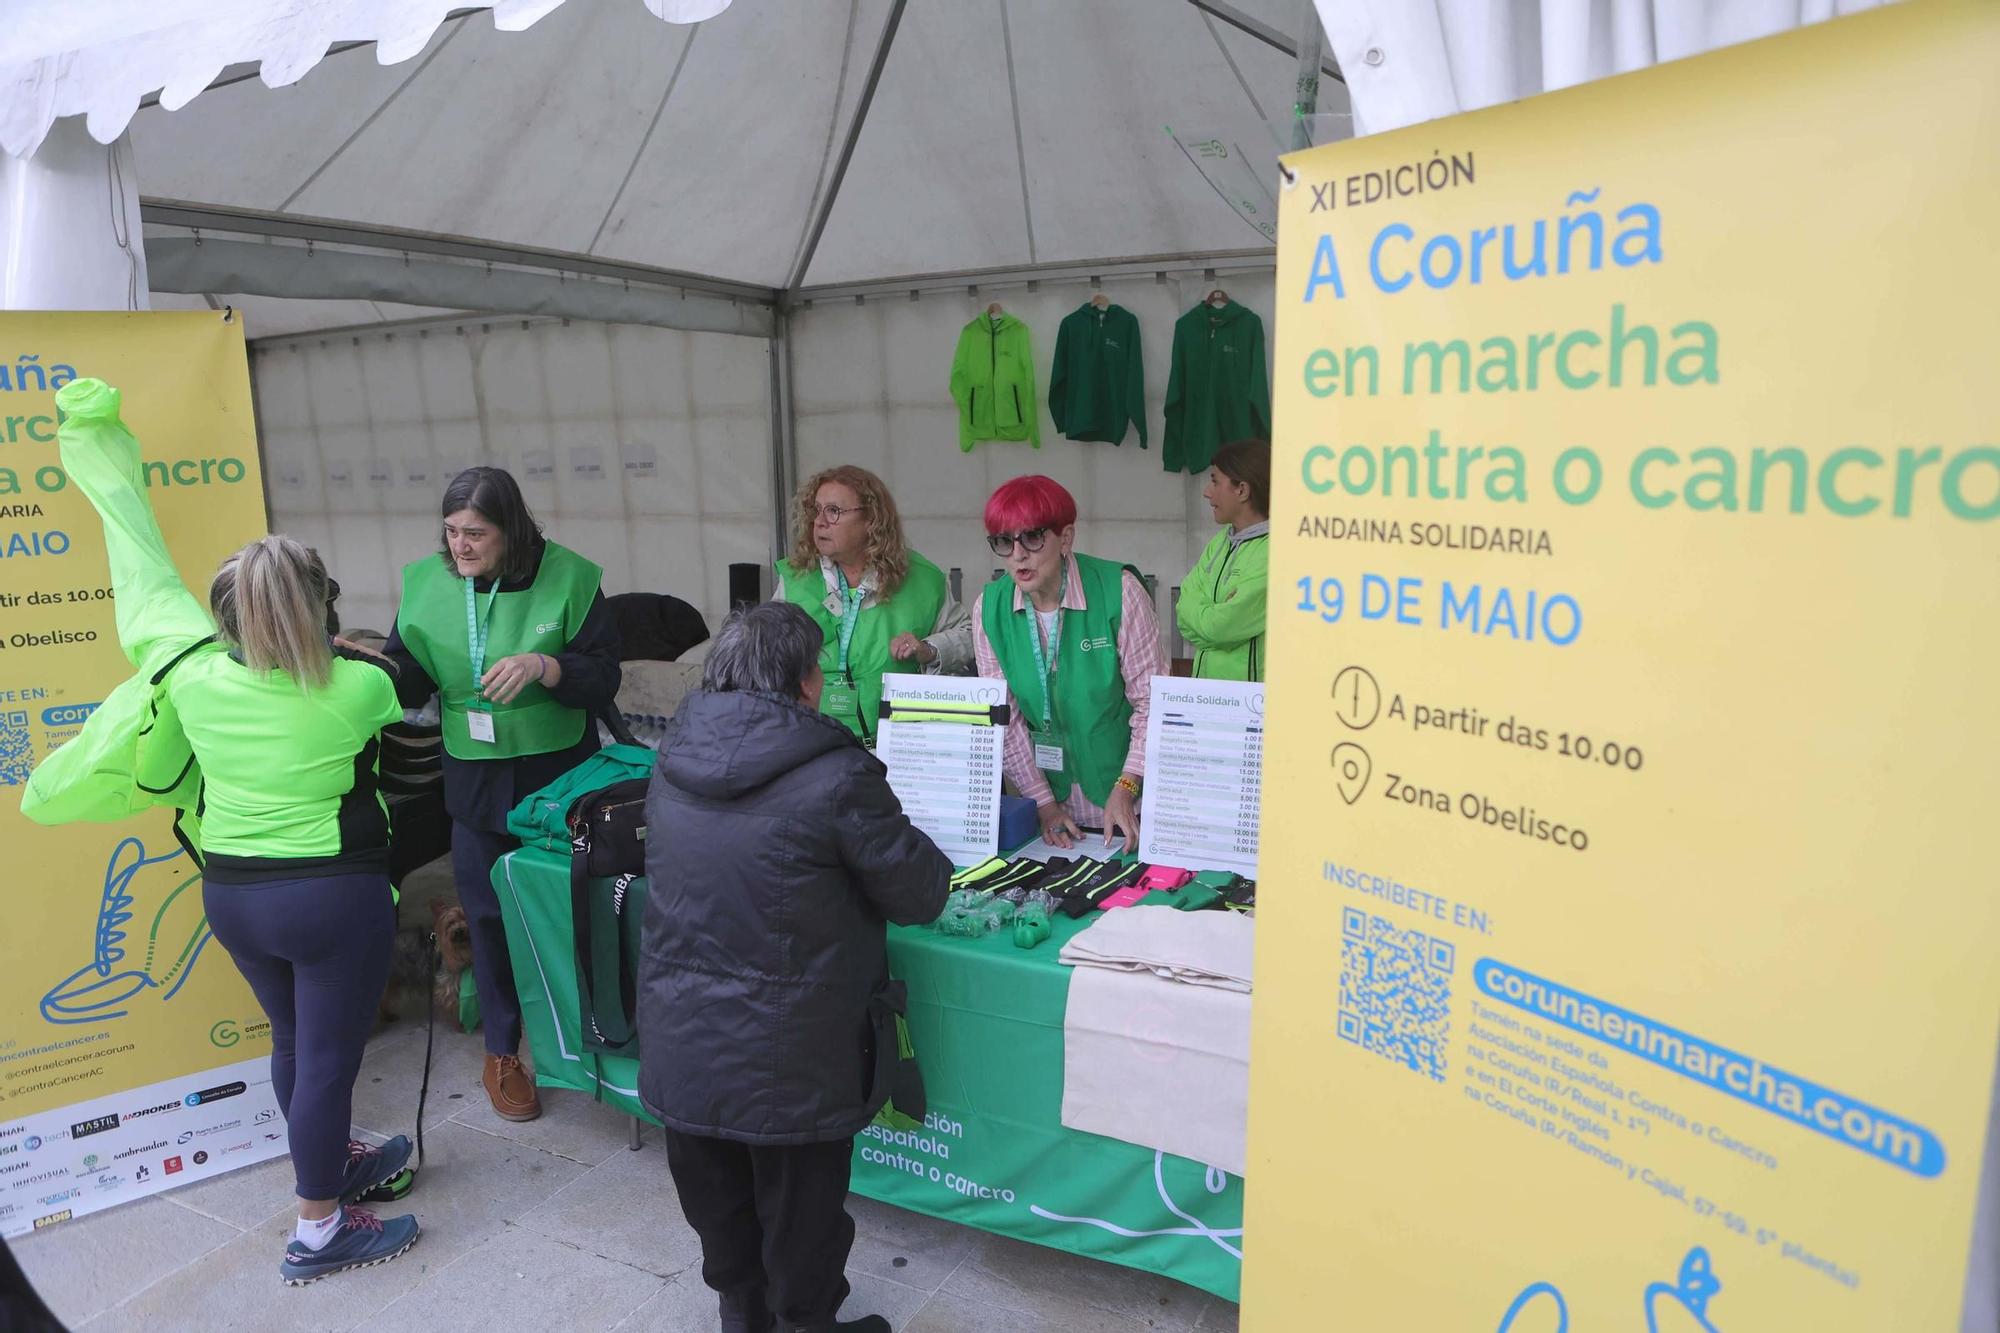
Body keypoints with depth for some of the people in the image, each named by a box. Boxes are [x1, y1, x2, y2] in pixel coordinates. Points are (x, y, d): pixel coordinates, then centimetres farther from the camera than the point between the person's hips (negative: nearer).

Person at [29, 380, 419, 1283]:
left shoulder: (193, 676, -10)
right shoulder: (359, 688, -18)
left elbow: (146, 573, 2)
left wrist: (101, 447, 14)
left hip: (231, 895, 6)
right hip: (334, 897, -5)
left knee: (294, 1039, 23)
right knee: (330, 1057, 7)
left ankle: (334, 1164, 44)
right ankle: (318, 1233, 20)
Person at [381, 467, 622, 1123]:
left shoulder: (567, 577, -11)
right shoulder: (426, 580, -1)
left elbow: (604, 679, -11)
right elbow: (410, 679, 3)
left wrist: (545, 665, -28)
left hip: (559, 776, -2)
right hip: (476, 781, 2)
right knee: (491, 916, 11)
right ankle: (501, 1053, 30)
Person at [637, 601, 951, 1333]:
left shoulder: (674, 760, -3)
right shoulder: (837, 774, -22)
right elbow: (920, 896, -13)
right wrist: (925, 856, 9)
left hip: (680, 1044, 6)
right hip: (787, 1059, -5)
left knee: (717, 1202, 25)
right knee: (800, 1208, 17)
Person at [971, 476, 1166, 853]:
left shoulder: (1119, 591, -15)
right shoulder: (989, 608, -6)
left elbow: (1152, 701, -13)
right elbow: (1004, 717, -2)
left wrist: (1125, 790, -21)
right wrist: (1043, 803, -5)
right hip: (1046, 799, 3)